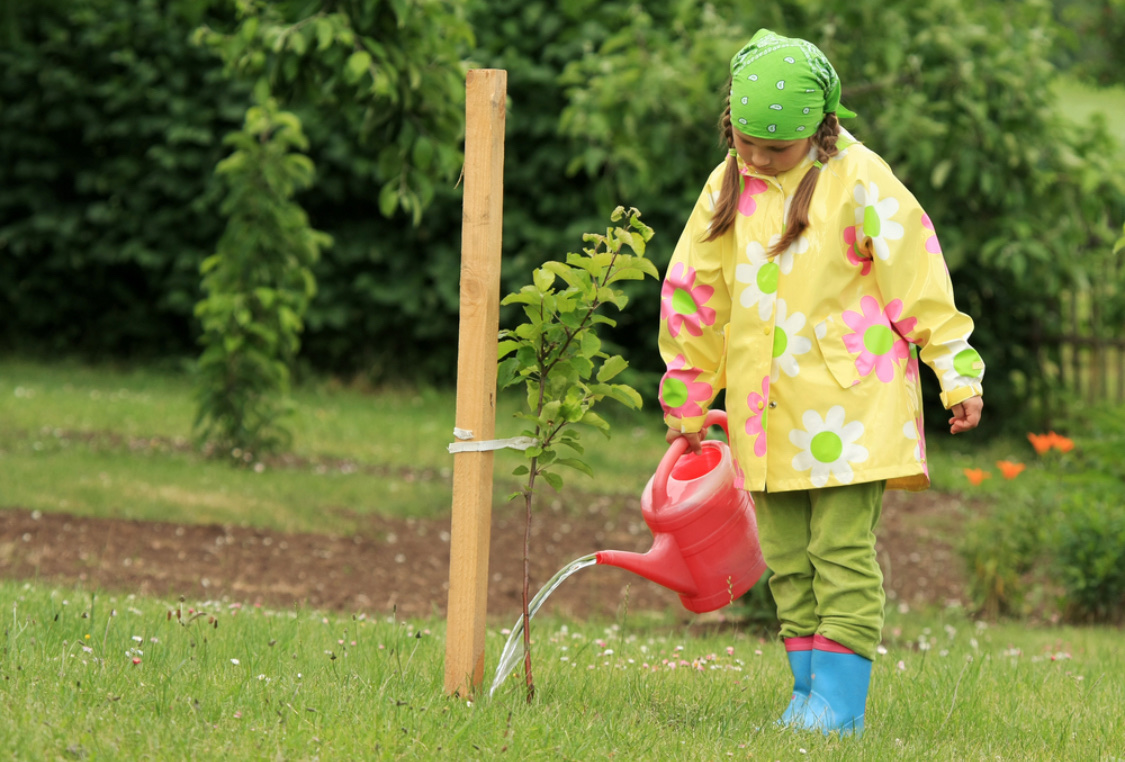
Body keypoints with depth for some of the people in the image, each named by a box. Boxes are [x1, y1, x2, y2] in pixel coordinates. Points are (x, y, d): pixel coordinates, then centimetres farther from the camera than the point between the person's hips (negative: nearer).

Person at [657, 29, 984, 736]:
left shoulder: (858, 181, -8)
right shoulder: (728, 187, 7)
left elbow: (917, 276, -5)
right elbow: (693, 295, 17)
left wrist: (958, 376, -7)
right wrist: (686, 404, 23)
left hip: (849, 403, -5)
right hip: (766, 412, 5)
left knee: (843, 551, -8)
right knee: (789, 561, 6)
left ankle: (841, 700, -7)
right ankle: (810, 691, 12)